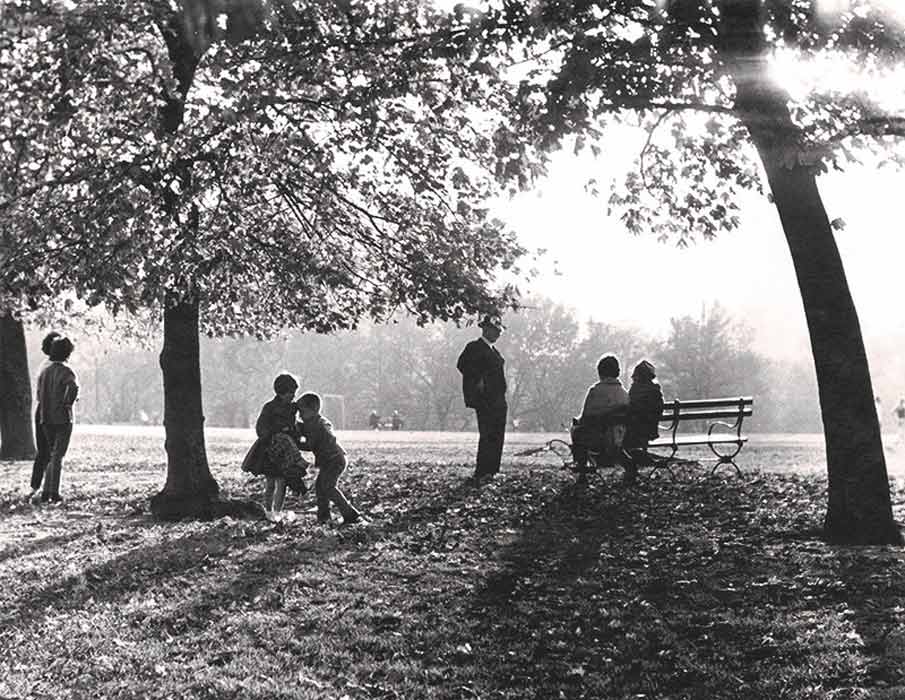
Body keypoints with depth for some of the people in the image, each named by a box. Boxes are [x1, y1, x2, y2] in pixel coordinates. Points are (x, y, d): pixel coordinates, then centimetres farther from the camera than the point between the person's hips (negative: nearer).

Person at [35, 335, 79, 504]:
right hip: (62, 419, -6)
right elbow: (73, 387, -32)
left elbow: (39, 396, 13)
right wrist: (68, 403, -17)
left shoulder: (44, 371, 10)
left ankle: (46, 492, 14)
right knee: (57, 456, 0)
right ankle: (54, 493, 0)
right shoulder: (66, 371, -12)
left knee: (52, 455, 17)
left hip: (46, 419, 6)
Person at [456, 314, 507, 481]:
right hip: (484, 401, -8)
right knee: (487, 436, -12)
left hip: (498, 401, 8)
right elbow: (462, 365, -19)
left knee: (497, 437, 6)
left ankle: (491, 471, 10)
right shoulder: (474, 348, -5)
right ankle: (481, 473, -10)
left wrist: (502, 398, 16)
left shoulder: (494, 351, 21)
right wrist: (477, 380, -20)